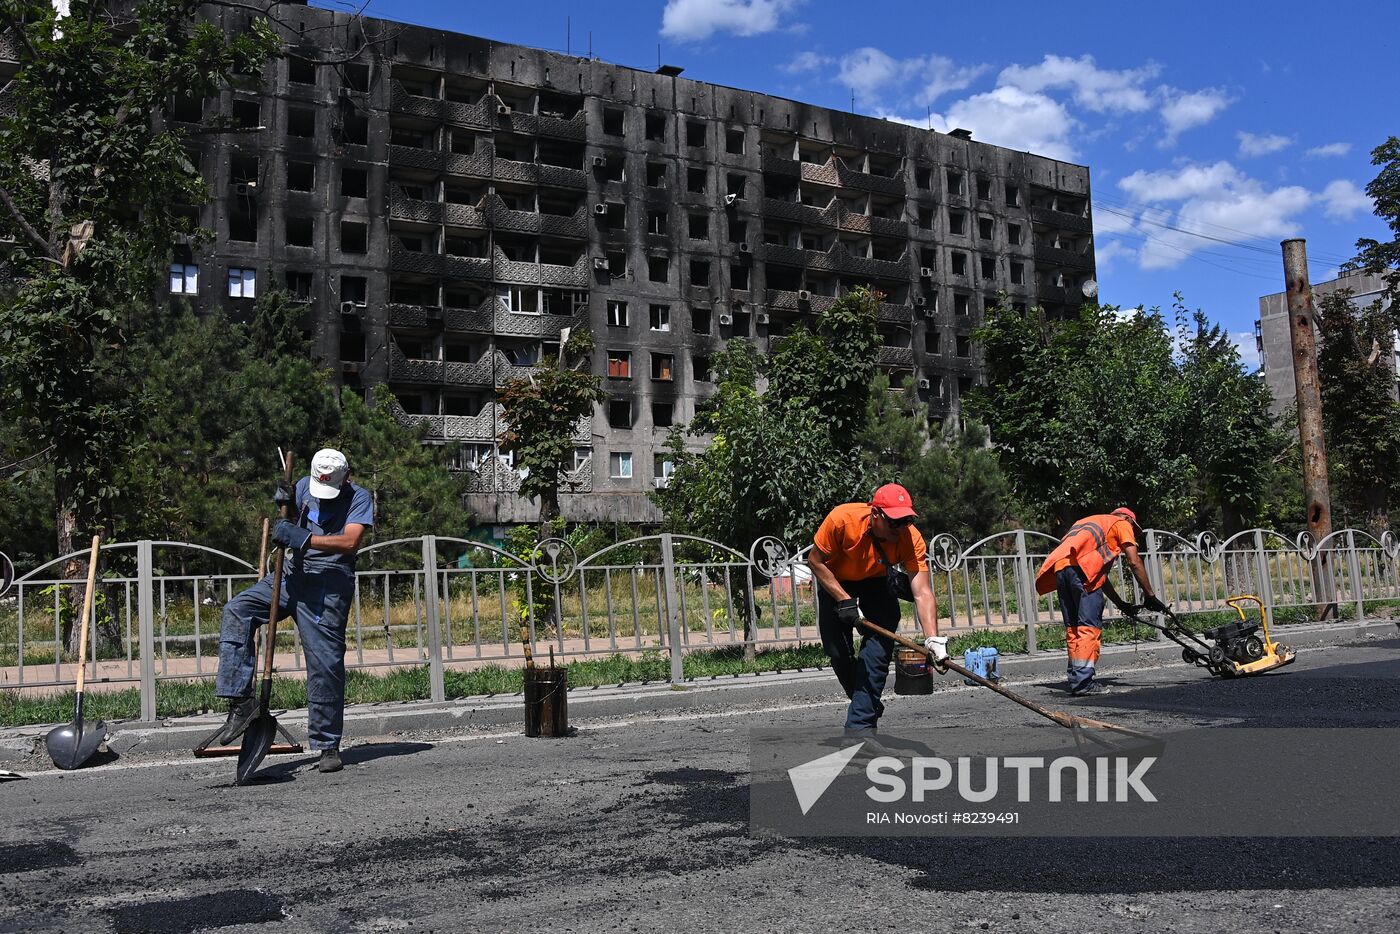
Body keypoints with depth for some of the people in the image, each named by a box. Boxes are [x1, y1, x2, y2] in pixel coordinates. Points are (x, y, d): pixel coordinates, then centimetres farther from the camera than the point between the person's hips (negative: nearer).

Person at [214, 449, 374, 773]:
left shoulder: (359, 498, -5)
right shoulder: (305, 486, 11)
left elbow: (350, 541, -19)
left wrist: (303, 538, -23)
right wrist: (285, 503, 5)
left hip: (329, 584, -6)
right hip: (294, 572, 6)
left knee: (325, 662, -7)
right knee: (236, 611, -12)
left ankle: (328, 747, 3)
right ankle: (241, 700, -12)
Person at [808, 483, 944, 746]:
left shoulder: (911, 538, -31)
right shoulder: (843, 518, -35)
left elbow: (923, 593, -36)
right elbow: (815, 561, -21)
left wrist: (933, 639, -49)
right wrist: (844, 600, -28)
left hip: (877, 582, 1)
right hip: (834, 580, -1)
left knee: (879, 646, -17)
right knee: (838, 651, -5)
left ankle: (860, 723, -10)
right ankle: (867, 705, 21)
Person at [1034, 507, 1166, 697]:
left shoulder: (1089, 522, 39)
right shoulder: (1122, 524, 19)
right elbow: (1135, 562, 7)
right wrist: (1150, 596, 11)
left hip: (1059, 567, 7)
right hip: (1081, 569, -7)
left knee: (1073, 627, 11)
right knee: (1089, 626, -7)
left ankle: (1076, 680, 11)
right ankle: (1084, 681, -12)